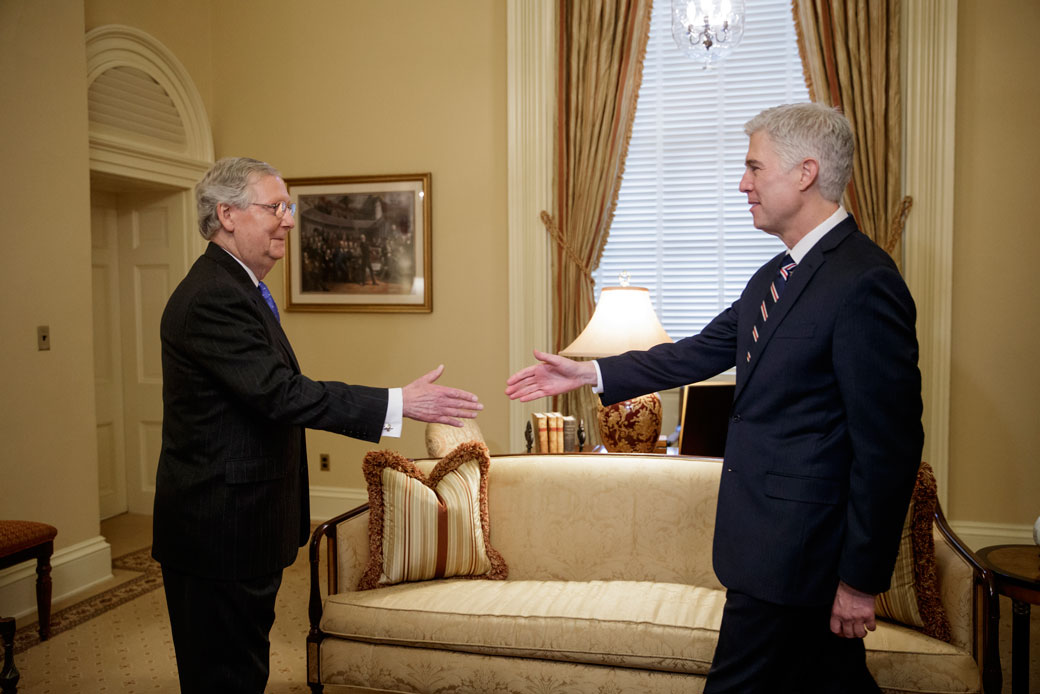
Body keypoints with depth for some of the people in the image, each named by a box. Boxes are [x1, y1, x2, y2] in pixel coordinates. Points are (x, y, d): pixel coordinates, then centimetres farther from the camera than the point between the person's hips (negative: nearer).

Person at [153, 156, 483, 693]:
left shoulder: (234, 288, 14)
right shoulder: (213, 297, -20)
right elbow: (282, 393, -28)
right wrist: (399, 403, -27)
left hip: (242, 526, 10)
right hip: (219, 530, -10)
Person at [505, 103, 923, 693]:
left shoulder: (865, 283, -19)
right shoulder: (775, 276, 11)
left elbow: (889, 444, -19)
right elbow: (705, 351, 15)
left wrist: (861, 579, -15)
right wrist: (588, 372, 12)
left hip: (794, 547, -8)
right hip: (768, 533, 8)